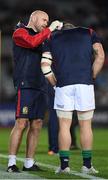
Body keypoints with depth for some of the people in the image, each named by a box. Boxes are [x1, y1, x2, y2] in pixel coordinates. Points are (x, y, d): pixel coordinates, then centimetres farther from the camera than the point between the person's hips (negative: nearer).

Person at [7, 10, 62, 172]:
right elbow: (32, 42, -19)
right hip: (25, 85, -8)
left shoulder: (41, 36, 24)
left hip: (40, 86, 8)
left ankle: (29, 163, 8)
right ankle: (11, 163, -11)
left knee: (36, 125, 4)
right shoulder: (20, 33, 1)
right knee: (22, 123, -13)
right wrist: (50, 29, -12)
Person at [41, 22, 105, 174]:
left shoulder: (52, 38, 17)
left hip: (63, 85, 0)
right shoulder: (89, 33, 17)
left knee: (64, 126, 5)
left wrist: (55, 84, 12)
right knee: (85, 125, 6)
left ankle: (64, 165, 4)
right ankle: (87, 165, 8)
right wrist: (92, 77, 7)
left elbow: (45, 65, 5)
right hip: (85, 83, 0)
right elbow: (100, 56, 2)